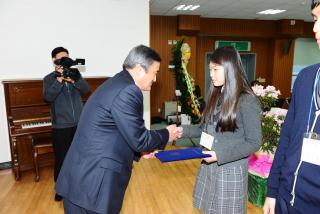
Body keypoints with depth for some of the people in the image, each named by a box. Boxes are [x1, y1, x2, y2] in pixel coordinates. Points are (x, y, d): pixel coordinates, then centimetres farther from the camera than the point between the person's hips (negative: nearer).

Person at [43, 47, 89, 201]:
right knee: (61, 158, 6)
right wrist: (59, 79, -25)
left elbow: (86, 90, -10)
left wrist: (73, 80, -26)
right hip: (61, 127, -2)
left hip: (79, 124, 2)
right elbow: (48, 97, -16)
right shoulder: (49, 79, 0)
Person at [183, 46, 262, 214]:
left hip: (231, 170, -6)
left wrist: (220, 155, -22)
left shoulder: (247, 101, -16)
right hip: (208, 165, 7)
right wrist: (183, 131, -2)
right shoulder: (216, 96, 7)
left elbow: (254, 143, -16)